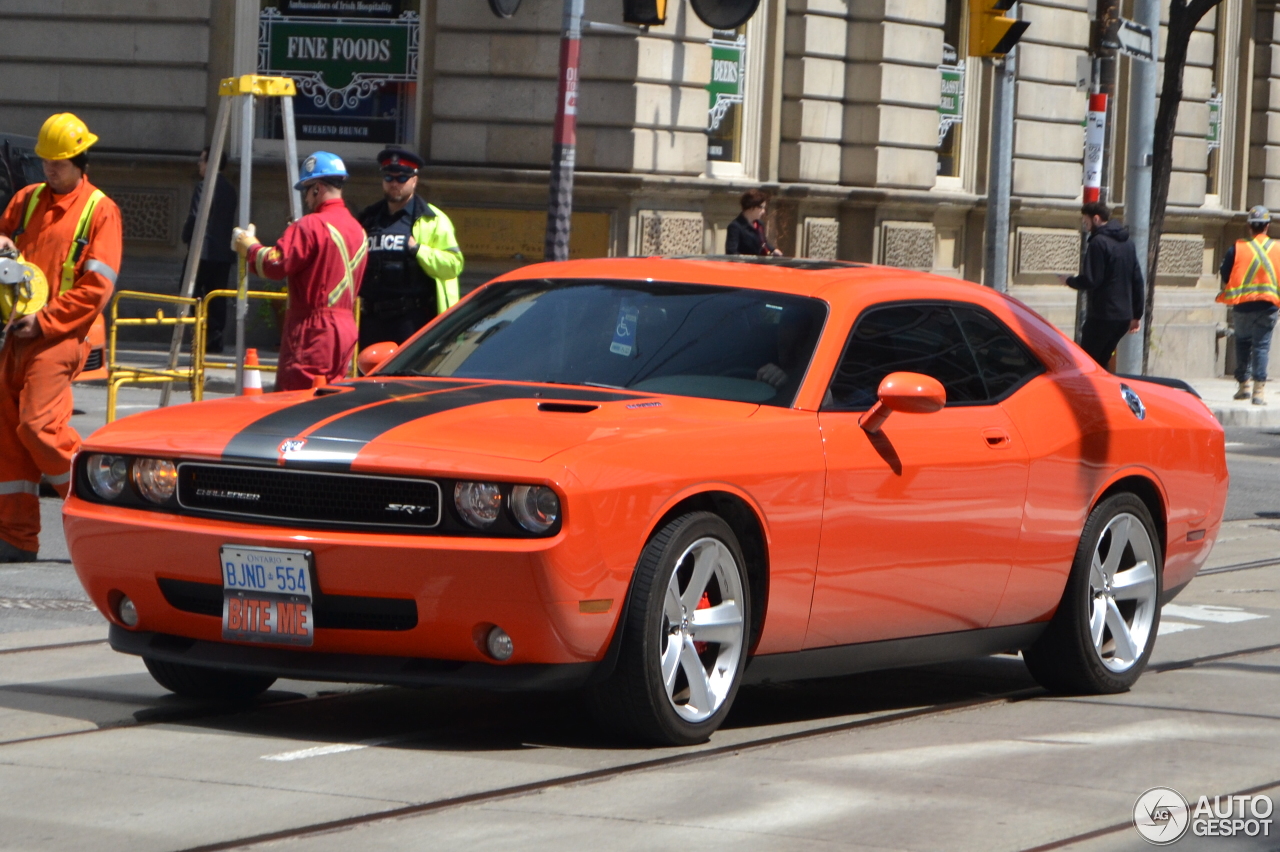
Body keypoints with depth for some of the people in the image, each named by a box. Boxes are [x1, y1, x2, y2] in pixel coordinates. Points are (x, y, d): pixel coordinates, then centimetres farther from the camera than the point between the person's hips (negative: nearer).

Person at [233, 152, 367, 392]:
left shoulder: (312, 226, -13)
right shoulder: (358, 230, 14)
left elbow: (276, 265, -20)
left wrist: (249, 246, -1)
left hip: (313, 328, -9)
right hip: (346, 325, 9)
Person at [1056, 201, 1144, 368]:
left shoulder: (1098, 243, -12)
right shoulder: (1127, 243, 15)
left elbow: (1090, 281, -18)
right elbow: (1137, 281, 16)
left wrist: (1068, 280, 1)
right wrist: (1137, 315, 19)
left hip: (1102, 316, -8)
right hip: (1123, 316, 8)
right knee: (1100, 362, 15)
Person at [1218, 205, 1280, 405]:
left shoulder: (1237, 249, -6)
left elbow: (1225, 276, -2)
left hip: (1242, 306, 0)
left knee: (1242, 343, 17)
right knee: (1261, 346, 2)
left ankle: (1243, 384, 20)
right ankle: (1259, 389, -8)